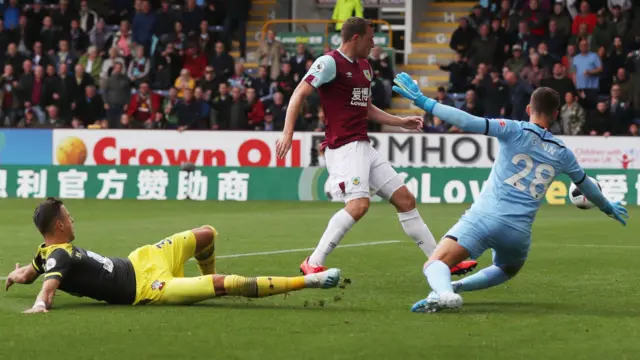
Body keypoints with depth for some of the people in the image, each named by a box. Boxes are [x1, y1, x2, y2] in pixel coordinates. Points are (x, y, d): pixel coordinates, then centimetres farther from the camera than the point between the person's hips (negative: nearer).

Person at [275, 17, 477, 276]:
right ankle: (312, 264, -19)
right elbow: (300, 94, -15)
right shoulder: (330, 62, -9)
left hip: (364, 147, 9)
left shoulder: (365, 67, 18)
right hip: (343, 147, -9)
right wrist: (288, 133, -25)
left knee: (405, 199, 8)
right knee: (358, 204, -26)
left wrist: (401, 122, 24)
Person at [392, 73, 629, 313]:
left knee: (435, 265, -13)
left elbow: (468, 122, -11)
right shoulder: (562, 153, 14)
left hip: (485, 218, -4)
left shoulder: (515, 131, 2)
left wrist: (423, 101, -8)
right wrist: (607, 207, 52)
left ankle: (444, 292, -47)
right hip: (519, 232, 4)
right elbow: (585, 185, 32)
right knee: (507, 270, 36)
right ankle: (457, 286, 15)